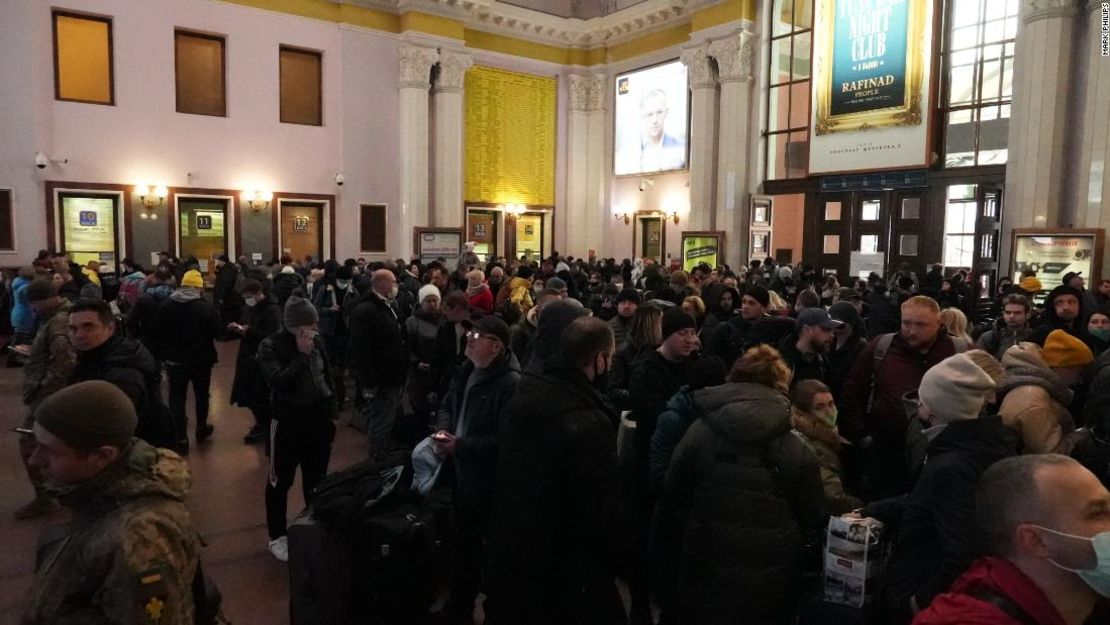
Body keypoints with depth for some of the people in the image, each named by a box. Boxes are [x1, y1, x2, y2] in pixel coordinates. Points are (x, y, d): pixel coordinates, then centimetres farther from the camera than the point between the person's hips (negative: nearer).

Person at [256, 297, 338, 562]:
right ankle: (277, 537, 24)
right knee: (281, 482, 9)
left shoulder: (317, 342, 1)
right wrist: (302, 355, -23)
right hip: (288, 422, -4)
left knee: (317, 479, 16)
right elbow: (277, 382, -24)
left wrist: (332, 413, 9)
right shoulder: (271, 346, -12)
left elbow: (329, 376, 11)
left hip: (319, 420, 5)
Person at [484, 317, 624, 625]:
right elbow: (601, 513, -23)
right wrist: (611, 566, -6)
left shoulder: (521, 396, -2)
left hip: (506, 549, 7)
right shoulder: (590, 425, -29)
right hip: (561, 569, -7)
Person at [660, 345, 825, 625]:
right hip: (772, 581, 0)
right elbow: (813, 521, -2)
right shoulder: (798, 449, -10)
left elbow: (672, 499, -2)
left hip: (708, 573, 0)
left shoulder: (700, 432, -9)